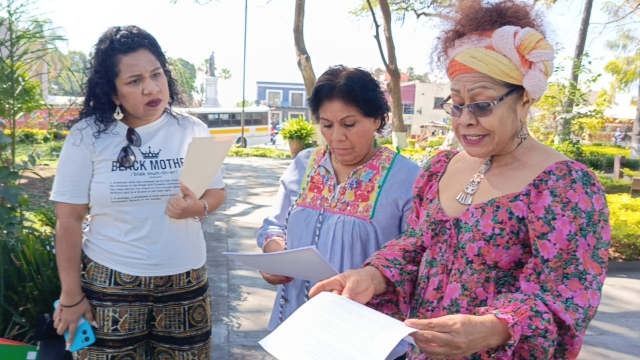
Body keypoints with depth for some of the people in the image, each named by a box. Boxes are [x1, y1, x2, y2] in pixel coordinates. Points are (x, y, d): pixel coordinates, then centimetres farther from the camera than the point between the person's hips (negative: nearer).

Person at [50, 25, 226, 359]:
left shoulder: (193, 130, -1)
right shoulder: (87, 135, -7)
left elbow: (217, 191, 7)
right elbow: (68, 219, -4)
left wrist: (199, 207, -17)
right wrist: (71, 296, -2)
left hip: (185, 280, 2)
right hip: (110, 283, -2)